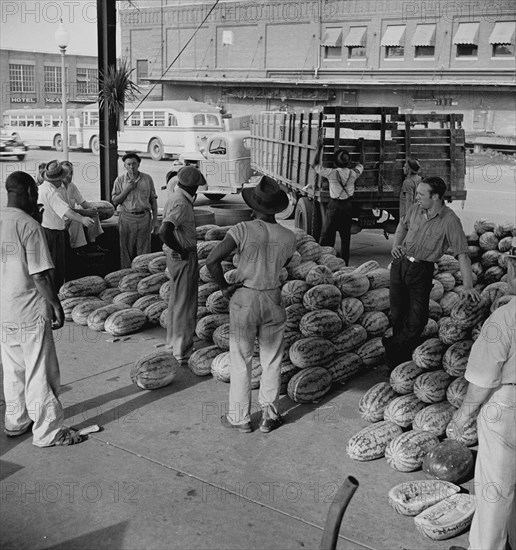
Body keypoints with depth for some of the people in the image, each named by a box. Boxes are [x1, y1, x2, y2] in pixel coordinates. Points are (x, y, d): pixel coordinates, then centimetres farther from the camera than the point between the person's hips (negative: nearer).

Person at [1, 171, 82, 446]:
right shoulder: (29, 227, -19)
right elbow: (40, 276, -20)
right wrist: (57, 306, -9)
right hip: (29, 312, -7)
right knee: (40, 371, 3)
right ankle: (48, 431, 13)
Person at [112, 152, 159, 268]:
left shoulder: (147, 179, 5)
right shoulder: (120, 180, 3)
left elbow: (153, 200, 8)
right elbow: (115, 201, -1)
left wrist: (155, 219, 3)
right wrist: (127, 189, -12)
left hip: (144, 217, 0)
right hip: (127, 218, 0)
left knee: (144, 251, 4)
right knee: (126, 251, 5)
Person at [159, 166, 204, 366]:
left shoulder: (176, 197, 9)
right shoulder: (181, 203, -22)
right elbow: (164, 232, -33)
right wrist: (180, 250, -21)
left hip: (177, 256, 10)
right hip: (184, 258, -10)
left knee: (176, 301, 21)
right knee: (185, 305, -2)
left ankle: (173, 343, 35)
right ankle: (183, 353, 6)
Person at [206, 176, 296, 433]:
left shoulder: (243, 230, -16)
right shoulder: (288, 237, -6)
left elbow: (212, 260, -20)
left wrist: (224, 287, -8)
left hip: (244, 299, -2)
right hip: (273, 299, 3)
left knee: (241, 361, 11)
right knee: (272, 362, 16)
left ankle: (240, 417, 22)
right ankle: (269, 415, 25)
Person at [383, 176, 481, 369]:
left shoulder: (450, 220, -17)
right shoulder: (415, 209, -2)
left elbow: (462, 254, -19)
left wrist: (468, 286, -25)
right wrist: (396, 244, 5)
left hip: (422, 271, -4)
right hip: (400, 264, 4)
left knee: (416, 321, -2)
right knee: (397, 314, 11)